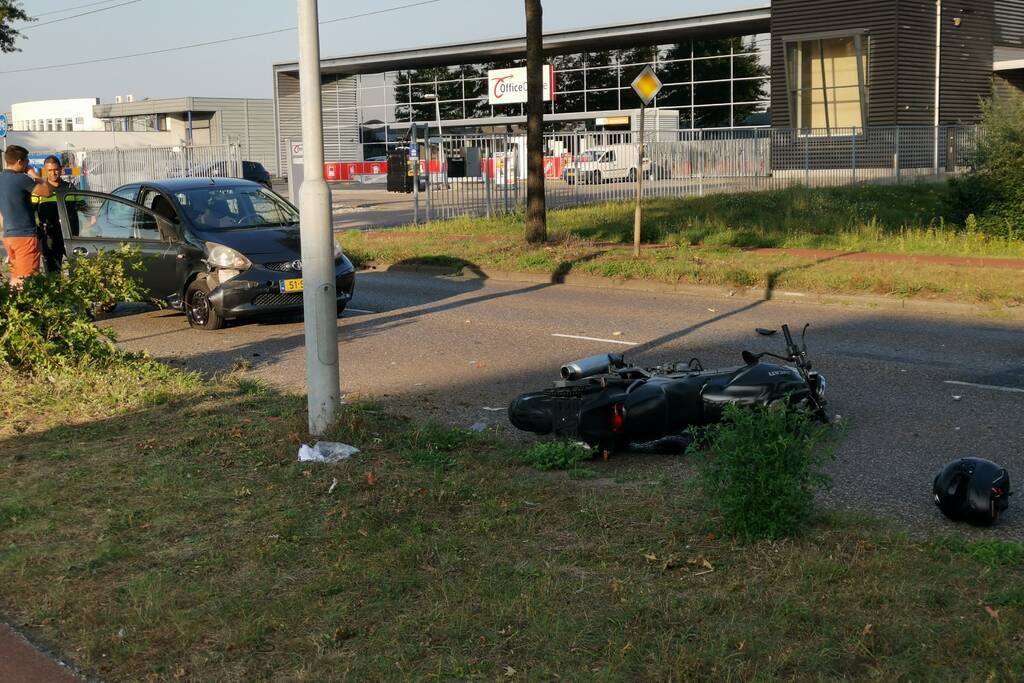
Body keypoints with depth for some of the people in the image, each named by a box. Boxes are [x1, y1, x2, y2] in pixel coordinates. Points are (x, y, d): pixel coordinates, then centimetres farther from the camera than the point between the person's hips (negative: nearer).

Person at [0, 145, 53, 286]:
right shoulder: (20, 179, -15)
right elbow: (48, 191, -12)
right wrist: (34, 174, 1)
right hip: (25, 235, -8)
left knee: (16, 277, 14)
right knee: (27, 279, -7)